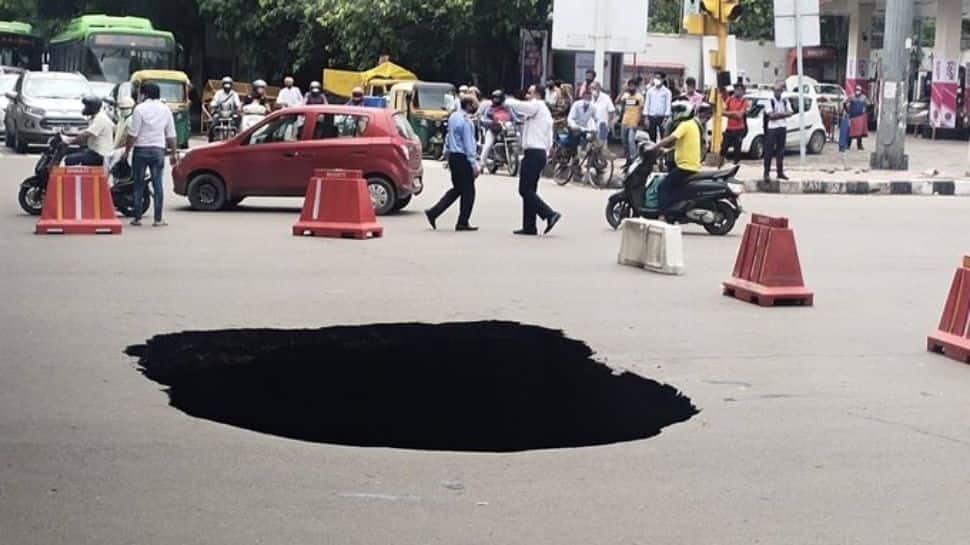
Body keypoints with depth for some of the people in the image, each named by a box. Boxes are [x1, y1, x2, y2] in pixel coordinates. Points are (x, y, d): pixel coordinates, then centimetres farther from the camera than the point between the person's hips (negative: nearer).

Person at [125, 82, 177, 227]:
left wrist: (127, 150, -1)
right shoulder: (165, 110, 7)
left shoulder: (140, 109, -6)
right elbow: (171, 135, 9)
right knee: (157, 184, 4)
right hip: (158, 150, 3)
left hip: (141, 150, -3)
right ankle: (158, 219, 2)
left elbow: (133, 134, -10)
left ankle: (137, 218, 8)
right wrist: (174, 153, 16)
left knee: (138, 184, 6)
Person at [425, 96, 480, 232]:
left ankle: (433, 212, 11)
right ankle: (462, 223, 5)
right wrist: (474, 164, -17)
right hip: (463, 158, -9)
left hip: (453, 156, 9)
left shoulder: (453, 117, 9)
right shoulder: (466, 121, -18)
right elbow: (468, 144, -19)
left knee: (457, 189, 18)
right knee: (468, 191, 2)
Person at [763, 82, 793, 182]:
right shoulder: (770, 101, -4)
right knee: (769, 151, -6)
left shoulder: (785, 101, 10)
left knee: (780, 151, 9)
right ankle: (767, 173, -6)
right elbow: (771, 115, -14)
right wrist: (782, 114, -8)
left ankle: (780, 172, 16)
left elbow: (790, 113, 0)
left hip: (783, 128, 5)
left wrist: (777, 114, -13)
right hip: (772, 128, -5)